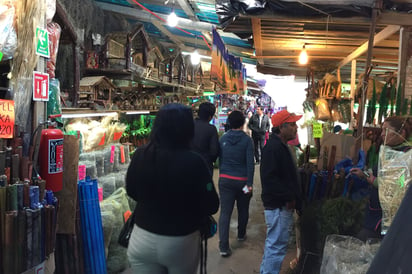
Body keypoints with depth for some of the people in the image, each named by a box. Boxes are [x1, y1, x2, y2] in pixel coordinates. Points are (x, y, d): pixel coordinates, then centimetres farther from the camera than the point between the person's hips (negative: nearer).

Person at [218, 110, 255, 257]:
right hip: (241, 180, -2)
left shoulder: (223, 139, 1)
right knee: (243, 209, 21)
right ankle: (241, 234, 40)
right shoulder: (247, 140, -9)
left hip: (225, 179, 2)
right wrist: (249, 183, -11)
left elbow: (219, 159, 9)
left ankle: (224, 246, -4)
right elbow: (250, 163, -13)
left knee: (225, 212, 0)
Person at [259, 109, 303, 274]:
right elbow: (269, 179, -27)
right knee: (277, 245, -3)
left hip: (282, 205, 11)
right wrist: (288, 198, -21)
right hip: (278, 206, -11)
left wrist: (294, 198, 15)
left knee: (274, 243, 21)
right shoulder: (273, 147, -19)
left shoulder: (281, 146, 14)